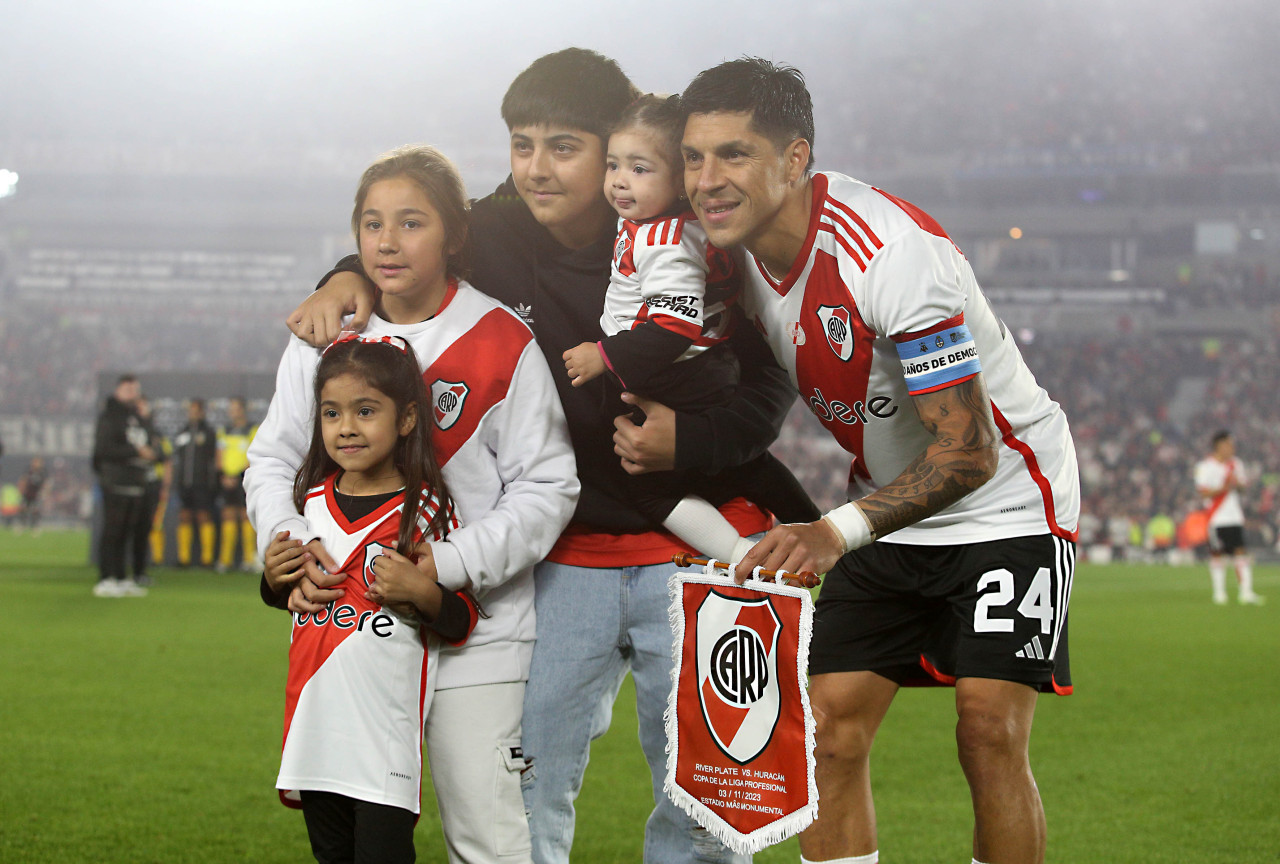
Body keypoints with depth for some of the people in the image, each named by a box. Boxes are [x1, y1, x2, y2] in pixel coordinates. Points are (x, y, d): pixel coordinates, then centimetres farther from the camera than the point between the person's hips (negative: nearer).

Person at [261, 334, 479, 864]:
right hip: (316, 717, 5)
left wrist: (421, 591, -23)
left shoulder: (426, 511, -8)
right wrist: (274, 579, 2)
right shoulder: (312, 501, 7)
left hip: (387, 729, -5)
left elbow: (462, 623, -5)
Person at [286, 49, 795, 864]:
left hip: (692, 544, -2)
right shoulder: (492, 238, -4)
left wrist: (689, 440, -21)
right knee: (520, 795, 0)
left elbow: (770, 384, -4)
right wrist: (351, 277, -6)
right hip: (565, 555, 2)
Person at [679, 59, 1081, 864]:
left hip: (1006, 502, -6)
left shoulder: (895, 253, -30)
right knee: (832, 730, -2)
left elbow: (968, 454, -30)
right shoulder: (738, 244, -8)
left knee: (990, 736, -16)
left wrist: (840, 530, -40)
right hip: (892, 510, 7)